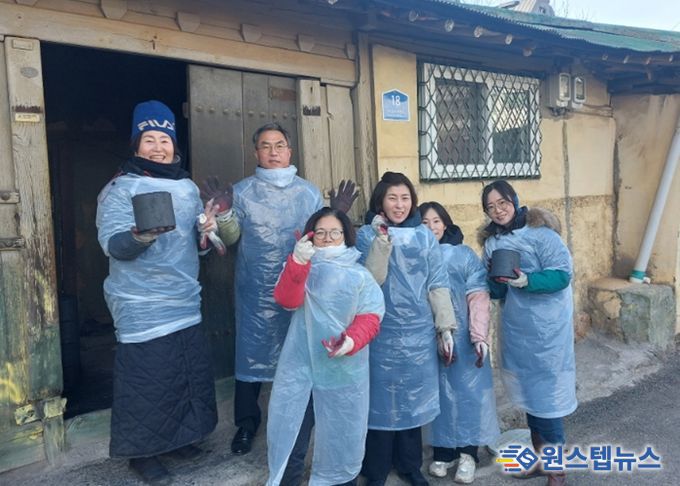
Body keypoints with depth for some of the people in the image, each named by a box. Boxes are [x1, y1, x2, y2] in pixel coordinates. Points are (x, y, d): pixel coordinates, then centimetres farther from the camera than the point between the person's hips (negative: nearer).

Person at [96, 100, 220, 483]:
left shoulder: (188, 187, 11)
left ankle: (179, 437, 34)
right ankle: (142, 451, 22)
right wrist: (139, 236, -37)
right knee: (147, 380, 0)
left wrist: (206, 231, -5)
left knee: (192, 373, 13)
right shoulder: (120, 189, -7)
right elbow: (113, 245, -17)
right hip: (143, 308, -6)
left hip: (186, 302, 6)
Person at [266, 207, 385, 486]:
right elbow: (286, 300, -13)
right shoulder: (301, 269, 6)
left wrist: (352, 340, -28)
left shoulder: (361, 275, 3)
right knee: (289, 429, 8)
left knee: (342, 435, 13)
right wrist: (297, 262, -27)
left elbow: (370, 317, -8)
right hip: (300, 367, 1)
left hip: (344, 370, 0)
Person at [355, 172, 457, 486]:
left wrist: (446, 327, 0)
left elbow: (438, 284, 3)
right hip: (382, 332, -2)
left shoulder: (424, 235, 4)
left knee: (413, 398, 13)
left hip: (418, 331, 3)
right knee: (382, 399, 6)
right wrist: (382, 240, -22)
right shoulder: (367, 234, -3)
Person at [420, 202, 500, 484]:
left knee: (467, 391, 4)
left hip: (463, 337, -1)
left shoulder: (465, 256, -3)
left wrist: (479, 336, -17)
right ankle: (443, 452, 24)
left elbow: (478, 297, -8)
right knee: (439, 392, 10)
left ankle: (468, 453, 18)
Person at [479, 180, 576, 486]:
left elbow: (563, 273, -15)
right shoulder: (491, 242, 7)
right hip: (515, 328, 6)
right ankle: (539, 456, 31)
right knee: (528, 392, 14)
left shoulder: (540, 231, -10)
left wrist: (526, 280, -27)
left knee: (547, 393, 1)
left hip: (547, 328, -5)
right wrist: (496, 280, -10)